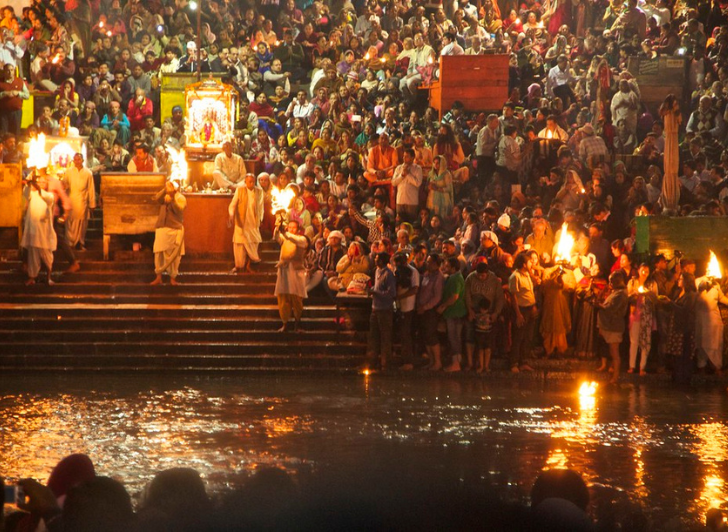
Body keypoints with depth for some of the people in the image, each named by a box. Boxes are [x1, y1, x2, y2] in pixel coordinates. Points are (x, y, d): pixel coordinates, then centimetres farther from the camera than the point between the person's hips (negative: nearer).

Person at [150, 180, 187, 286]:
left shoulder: (181, 198, 1)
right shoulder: (164, 196, 10)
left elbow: (179, 209, -17)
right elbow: (157, 198, -12)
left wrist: (173, 198, -23)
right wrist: (165, 190, -19)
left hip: (175, 230, -3)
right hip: (161, 229, 3)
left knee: (174, 255, 0)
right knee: (159, 253, -2)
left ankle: (172, 278, 7)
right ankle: (158, 277, 3)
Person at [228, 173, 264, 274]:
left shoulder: (259, 191, 2)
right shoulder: (240, 190, -5)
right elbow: (233, 204, -7)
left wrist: (260, 219, 13)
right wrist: (231, 215, -23)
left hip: (254, 223, 2)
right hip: (241, 222, -2)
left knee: (253, 244, 2)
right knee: (240, 244, 0)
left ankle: (249, 266, 15)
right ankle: (239, 266, 12)